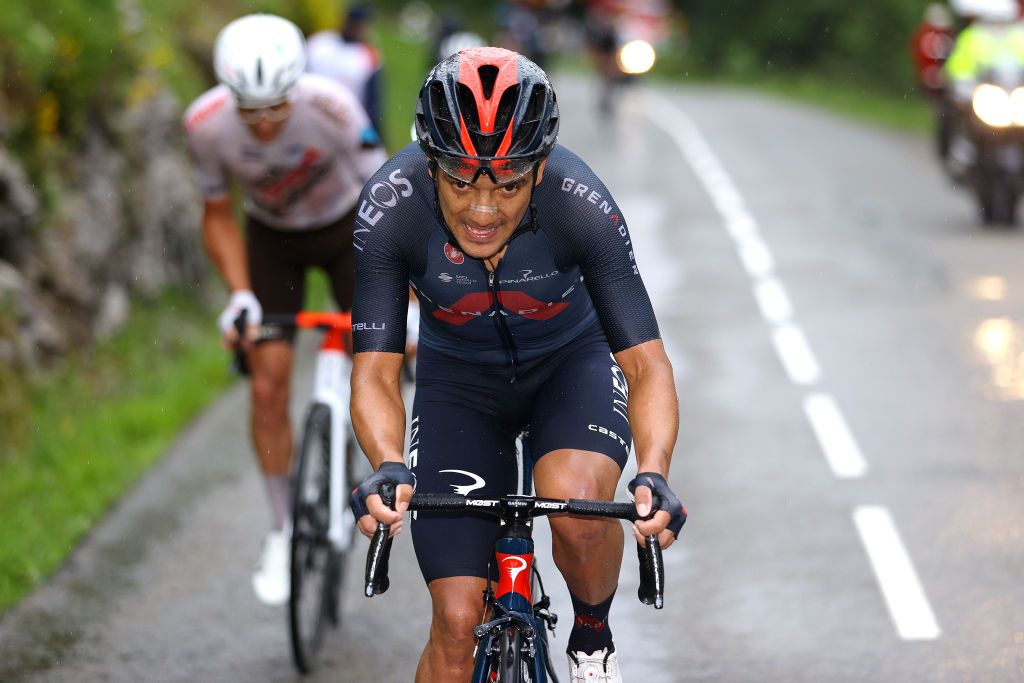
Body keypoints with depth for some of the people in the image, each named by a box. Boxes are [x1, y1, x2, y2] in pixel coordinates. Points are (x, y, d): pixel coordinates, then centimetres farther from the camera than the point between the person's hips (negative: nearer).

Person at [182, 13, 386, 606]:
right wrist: (240, 294, -22)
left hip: (346, 229, -1)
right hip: (272, 239, 1)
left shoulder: (331, 107, -36)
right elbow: (218, 217, -10)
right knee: (269, 387, -8)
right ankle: (282, 532, 5)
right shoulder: (206, 123, -28)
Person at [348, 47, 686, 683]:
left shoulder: (581, 204, -31)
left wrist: (654, 473, -48)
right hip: (459, 379, 1)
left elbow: (648, 366, -30)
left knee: (576, 504, -32)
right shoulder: (390, 209, -29)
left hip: (570, 364, -1)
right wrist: (388, 468, -47)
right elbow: (375, 373, -26)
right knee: (459, 622, -8)